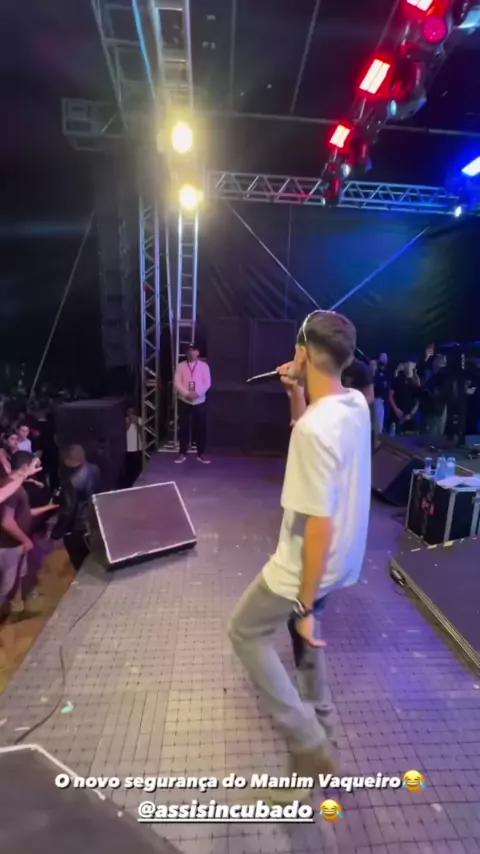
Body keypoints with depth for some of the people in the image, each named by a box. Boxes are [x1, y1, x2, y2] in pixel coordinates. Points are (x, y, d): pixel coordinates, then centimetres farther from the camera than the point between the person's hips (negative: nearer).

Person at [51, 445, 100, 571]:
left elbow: (67, 511, -23)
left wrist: (56, 532, -10)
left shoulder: (73, 481, -29)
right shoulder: (94, 469, -8)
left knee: (81, 566, 13)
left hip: (78, 529, -7)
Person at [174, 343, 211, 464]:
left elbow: (207, 383, -5)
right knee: (183, 428, 5)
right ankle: (182, 453, 15)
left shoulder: (204, 365, 2)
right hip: (184, 401, 0)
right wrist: (187, 393, -18)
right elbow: (177, 383, -5)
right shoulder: (181, 366, 3)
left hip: (199, 401, 0)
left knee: (201, 428, 3)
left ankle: (201, 454, 15)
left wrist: (197, 393, -18)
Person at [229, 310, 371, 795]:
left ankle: (311, 747, 22)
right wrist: (296, 395, 1)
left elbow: (320, 527, -29)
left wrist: (305, 605, -18)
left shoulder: (315, 427, -33)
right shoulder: (356, 404, -5)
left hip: (311, 562, -8)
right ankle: (320, 720, 52)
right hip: (340, 558, 8)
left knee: (245, 632, 16)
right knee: (302, 626, 32)